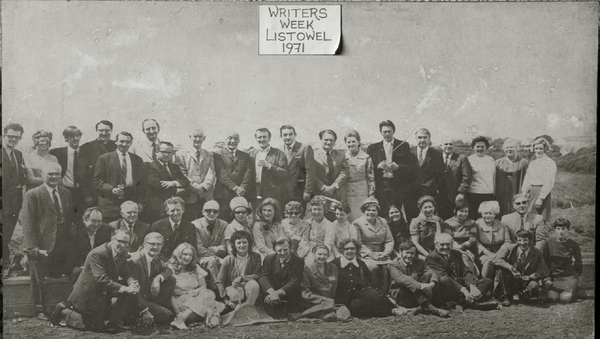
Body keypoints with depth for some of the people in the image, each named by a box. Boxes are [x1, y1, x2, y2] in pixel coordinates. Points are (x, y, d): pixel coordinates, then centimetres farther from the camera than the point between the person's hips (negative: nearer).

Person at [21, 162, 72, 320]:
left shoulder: (65, 193, 11)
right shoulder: (32, 195, -7)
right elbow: (27, 222, -10)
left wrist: (68, 240, 6)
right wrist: (32, 246, -17)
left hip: (61, 246, 4)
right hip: (41, 246, -4)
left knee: (59, 277, 7)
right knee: (38, 280, 6)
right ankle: (39, 310, 20)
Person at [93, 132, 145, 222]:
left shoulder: (137, 160, 15)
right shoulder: (104, 158, 6)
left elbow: (142, 183, 14)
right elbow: (97, 182, 2)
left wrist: (140, 203, 4)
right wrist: (111, 189, -15)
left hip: (132, 203, 2)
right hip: (110, 204, -2)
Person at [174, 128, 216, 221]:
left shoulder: (210, 155, 17)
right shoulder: (181, 154, 9)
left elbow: (212, 173, 5)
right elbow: (181, 175, 0)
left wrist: (203, 186, -13)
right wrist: (195, 187, -12)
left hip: (207, 197, 2)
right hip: (189, 196, -2)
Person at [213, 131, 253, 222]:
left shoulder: (245, 156, 19)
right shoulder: (218, 153, 7)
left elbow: (249, 173, 6)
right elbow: (222, 173, -4)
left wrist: (242, 189, -10)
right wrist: (235, 188, -14)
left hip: (242, 195, 3)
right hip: (224, 195, -3)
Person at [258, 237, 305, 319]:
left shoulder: (298, 262, -3)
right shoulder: (269, 259, 2)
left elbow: (294, 282, -15)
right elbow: (263, 277, -12)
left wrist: (277, 293, -31)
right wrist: (272, 292, -32)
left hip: (289, 295, -1)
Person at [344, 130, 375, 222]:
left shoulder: (366, 158, 0)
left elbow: (371, 179, 2)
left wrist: (371, 196, -4)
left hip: (362, 195, -2)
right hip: (347, 195, 2)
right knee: (348, 220, 0)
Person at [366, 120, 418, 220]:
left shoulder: (403, 146, 8)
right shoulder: (373, 148, 11)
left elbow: (412, 167, 4)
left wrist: (398, 167, -12)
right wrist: (378, 166, -11)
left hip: (398, 187, -1)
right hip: (380, 187, 1)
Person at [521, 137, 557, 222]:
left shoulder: (550, 163, -4)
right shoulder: (532, 164, 16)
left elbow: (549, 183, -11)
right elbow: (526, 181, 14)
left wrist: (541, 198, -17)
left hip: (544, 194, -6)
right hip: (531, 194, 6)